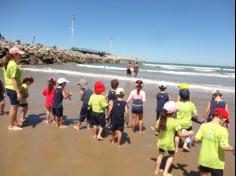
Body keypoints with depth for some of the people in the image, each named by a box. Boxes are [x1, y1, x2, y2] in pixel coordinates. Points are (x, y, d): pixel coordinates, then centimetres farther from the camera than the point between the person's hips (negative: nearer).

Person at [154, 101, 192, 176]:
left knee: (161, 154, 25)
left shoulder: (161, 118, -11)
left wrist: (157, 132, 20)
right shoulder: (174, 122, -23)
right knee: (171, 156, 21)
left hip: (161, 141, 4)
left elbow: (156, 128, -2)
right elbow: (180, 134, -18)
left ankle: (157, 170, 38)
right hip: (169, 143, -4)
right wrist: (188, 133, -1)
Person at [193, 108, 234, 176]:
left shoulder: (204, 126, -8)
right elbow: (224, 147, -23)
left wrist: (192, 142, 11)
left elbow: (196, 139, -10)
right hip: (216, 162, -3)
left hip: (204, 160, 4)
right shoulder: (223, 130, -18)